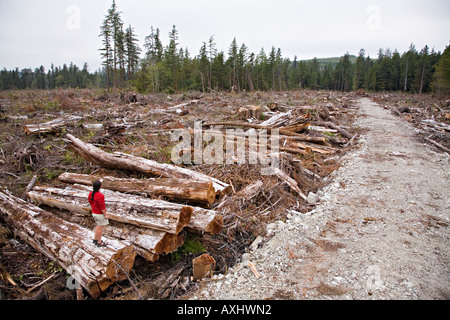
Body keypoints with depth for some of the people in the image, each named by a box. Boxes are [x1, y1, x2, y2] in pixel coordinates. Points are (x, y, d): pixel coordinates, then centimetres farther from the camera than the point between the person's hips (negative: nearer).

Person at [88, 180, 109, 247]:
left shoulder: (91, 193, -5)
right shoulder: (100, 196, -30)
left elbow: (90, 203, 9)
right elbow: (102, 206, -24)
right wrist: (105, 215, -14)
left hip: (94, 213, 8)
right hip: (100, 214, -8)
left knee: (98, 226, 26)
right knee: (100, 227, 8)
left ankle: (95, 239, 38)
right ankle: (99, 243, 22)